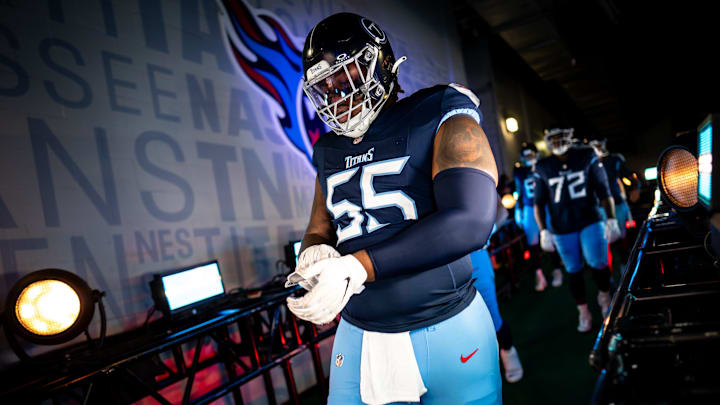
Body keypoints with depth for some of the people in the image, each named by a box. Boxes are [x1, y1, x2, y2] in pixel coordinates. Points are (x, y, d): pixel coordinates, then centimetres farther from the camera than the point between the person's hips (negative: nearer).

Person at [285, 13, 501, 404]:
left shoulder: (438, 118, -9)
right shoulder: (330, 151, 9)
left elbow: (469, 221, -22)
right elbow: (318, 232, 13)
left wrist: (356, 268, -27)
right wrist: (316, 254, -14)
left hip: (447, 332, -4)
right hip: (358, 338, 5)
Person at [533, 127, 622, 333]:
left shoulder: (587, 157, -1)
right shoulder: (542, 168, 0)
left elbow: (603, 190, 0)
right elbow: (539, 203, 4)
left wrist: (611, 220, -5)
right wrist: (544, 231, -2)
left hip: (590, 221, -1)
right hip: (561, 229, 1)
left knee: (598, 263, -12)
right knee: (573, 270, 6)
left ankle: (604, 298, 20)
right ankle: (584, 313, 22)